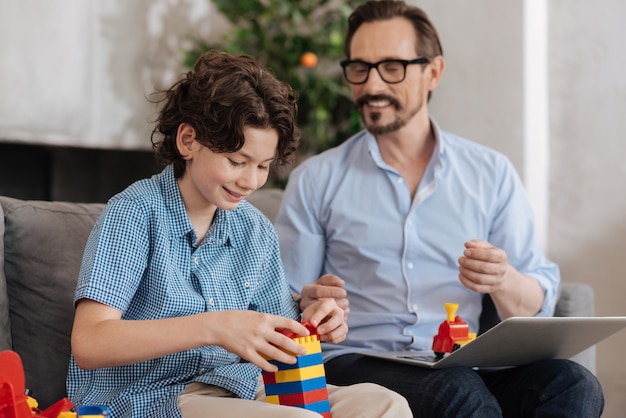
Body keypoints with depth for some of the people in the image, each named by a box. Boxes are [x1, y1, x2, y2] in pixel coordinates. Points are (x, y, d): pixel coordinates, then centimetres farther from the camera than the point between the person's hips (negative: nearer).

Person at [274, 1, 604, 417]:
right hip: (355, 363, -2)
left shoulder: (492, 174, 13)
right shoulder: (315, 180, 9)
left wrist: (503, 282, -13)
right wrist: (308, 306, -16)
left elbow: (539, 307, 10)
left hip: (463, 363, 2)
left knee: (572, 384, -29)